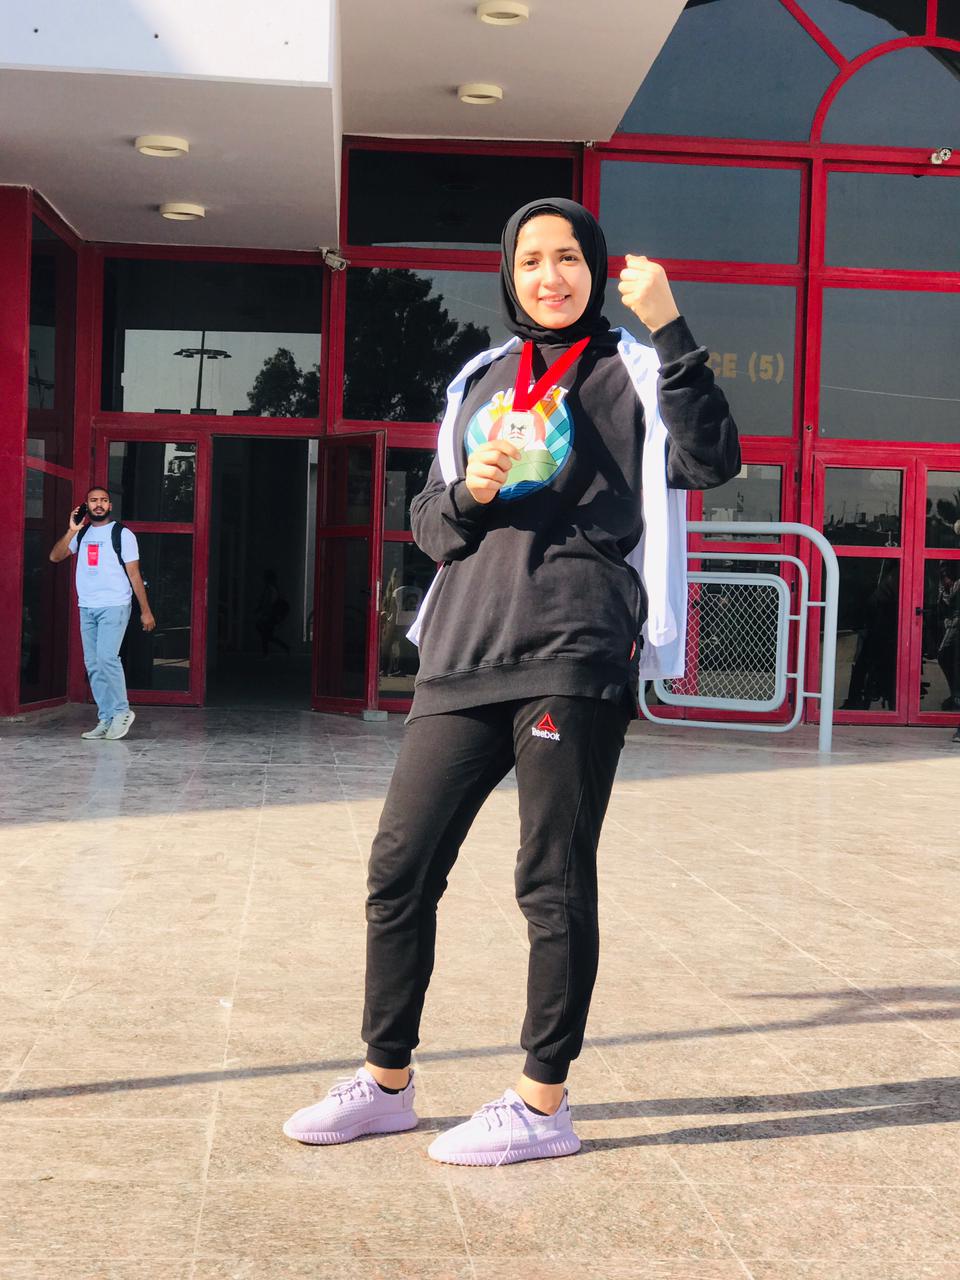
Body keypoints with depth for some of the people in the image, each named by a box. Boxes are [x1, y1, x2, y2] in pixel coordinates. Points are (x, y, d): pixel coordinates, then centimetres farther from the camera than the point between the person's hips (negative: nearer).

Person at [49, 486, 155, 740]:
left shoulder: (122, 534, -1)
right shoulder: (81, 533, 13)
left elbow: (134, 573, -2)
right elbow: (55, 557, 4)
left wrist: (145, 611, -5)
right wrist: (72, 531, -8)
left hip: (114, 607, -6)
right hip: (87, 608, 6)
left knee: (107, 657, -18)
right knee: (93, 665, 4)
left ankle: (121, 711, -5)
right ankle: (106, 719, 9)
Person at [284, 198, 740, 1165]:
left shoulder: (632, 372, 8)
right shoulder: (480, 382, 21)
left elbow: (709, 462, -11)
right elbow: (427, 523, 21)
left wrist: (669, 327, -16)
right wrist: (469, 494, -1)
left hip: (576, 657, -5)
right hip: (463, 657, 5)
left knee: (554, 883, -2)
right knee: (400, 868, 5)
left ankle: (543, 1105, 10)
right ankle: (386, 1085, 19)